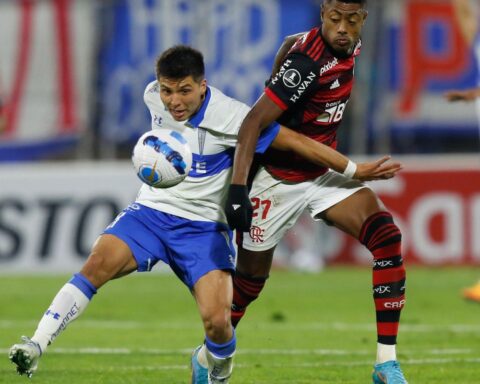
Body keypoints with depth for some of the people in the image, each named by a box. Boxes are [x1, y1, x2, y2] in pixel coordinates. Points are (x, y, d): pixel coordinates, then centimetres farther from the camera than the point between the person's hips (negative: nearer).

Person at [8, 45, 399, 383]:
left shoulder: (229, 117, -20)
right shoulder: (153, 97, -5)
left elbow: (296, 141, -17)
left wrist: (354, 169, -16)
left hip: (204, 226, -3)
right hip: (151, 211, 3)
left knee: (217, 321, -20)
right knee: (98, 262, -27)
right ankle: (35, 347, -30)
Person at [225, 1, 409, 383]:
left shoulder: (350, 46, -4)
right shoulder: (308, 63, -29)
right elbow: (254, 123, -30)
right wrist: (237, 188, -37)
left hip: (324, 172, 7)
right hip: (280, 180, -7)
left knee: (387, 237, -14)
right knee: (251, 278, 7)